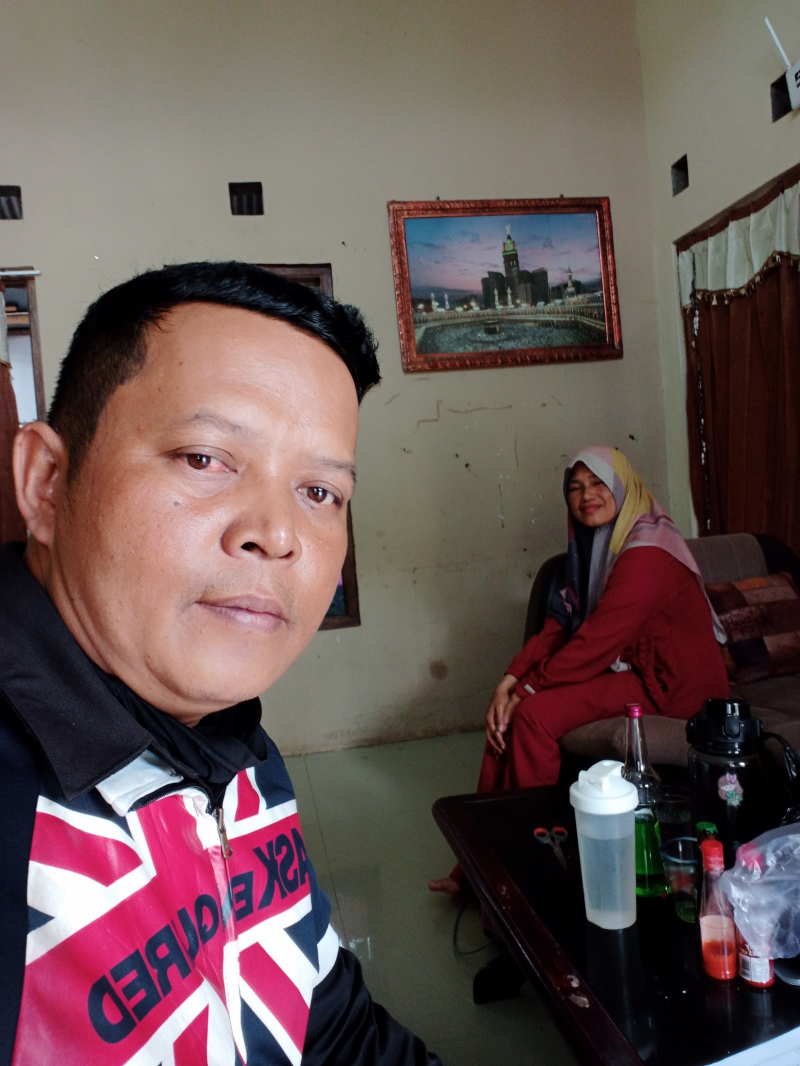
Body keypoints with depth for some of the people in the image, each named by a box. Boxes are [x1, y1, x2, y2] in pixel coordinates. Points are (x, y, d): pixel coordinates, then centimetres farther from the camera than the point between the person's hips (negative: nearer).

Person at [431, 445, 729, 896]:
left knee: (535, 715, -23)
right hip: (625, 667, 9)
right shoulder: (593, 545, 9)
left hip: (668, 684, -9)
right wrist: (509, 682, -10)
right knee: (509, 710, -5)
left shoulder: (646, 556, -21)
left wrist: (527, 689, -18)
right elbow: (558, 626, 3)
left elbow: (594, 641, -25)